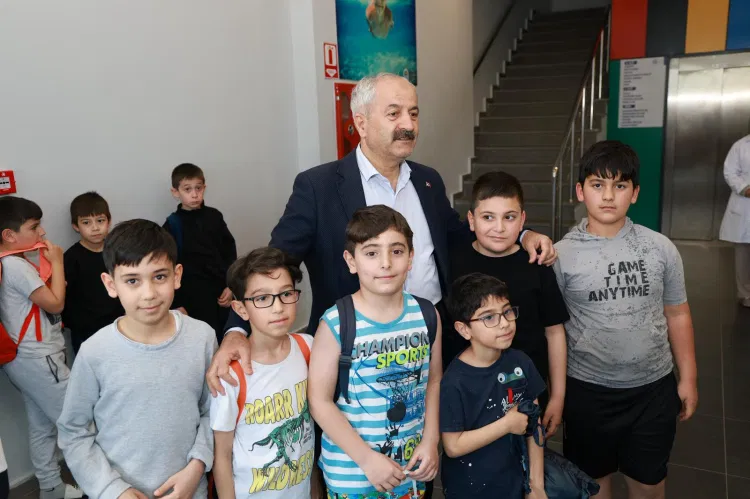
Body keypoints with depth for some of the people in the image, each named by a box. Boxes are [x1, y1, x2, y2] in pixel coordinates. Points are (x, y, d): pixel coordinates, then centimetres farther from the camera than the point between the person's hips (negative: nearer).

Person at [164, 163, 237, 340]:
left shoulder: (214, 216, 5)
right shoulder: (173, 224, -4)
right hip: (195, 296, -3)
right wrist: (178, 304, -4)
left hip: (221, 290, 3)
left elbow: (230, 252, 8)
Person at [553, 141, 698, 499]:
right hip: (588, 390, -1)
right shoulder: (563, 255, -11)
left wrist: (688, 378, 7)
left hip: (653, 388, 2)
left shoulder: (660, 249, -5)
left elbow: (677, 315, 5)